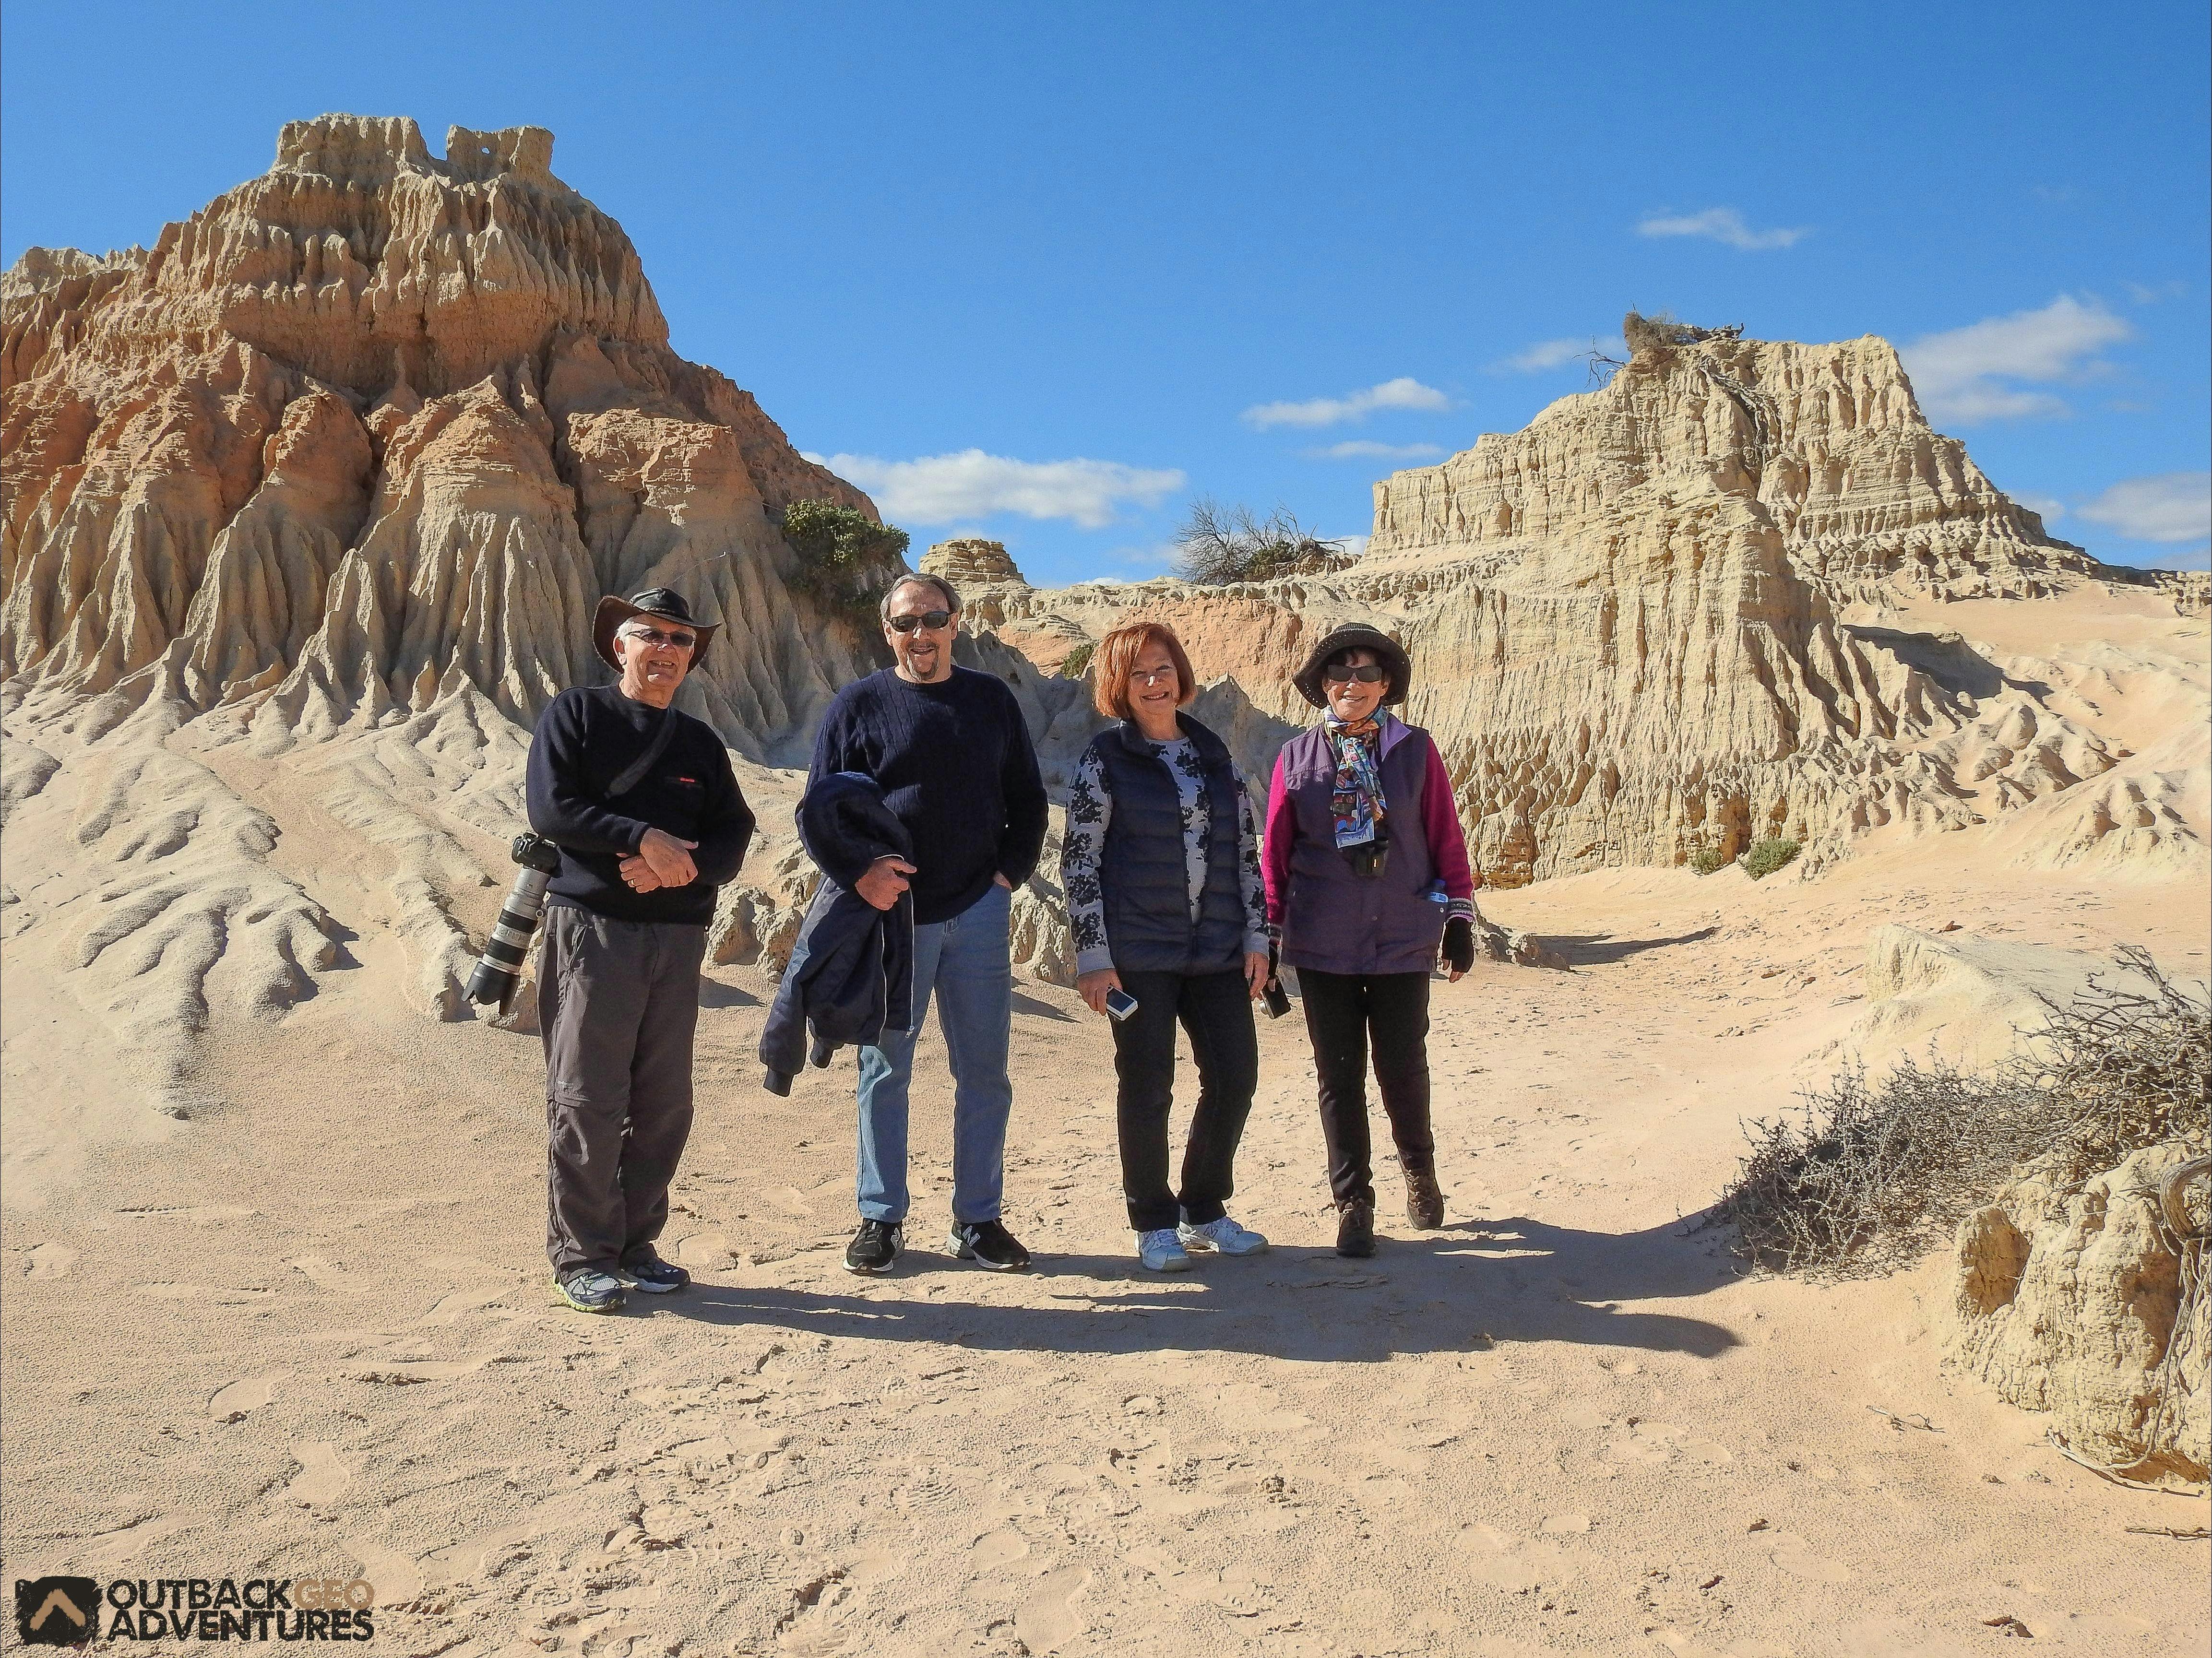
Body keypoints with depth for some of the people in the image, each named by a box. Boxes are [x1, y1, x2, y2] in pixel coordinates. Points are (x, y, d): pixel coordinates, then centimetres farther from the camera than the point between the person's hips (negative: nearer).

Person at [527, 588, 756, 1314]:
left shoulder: (701, 742, 16)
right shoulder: (574, 715, 5)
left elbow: (733, 836, 5)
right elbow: (551, 808, -9)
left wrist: (681, 865, -14)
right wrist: (644, 837, -17)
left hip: (678, 937, 5)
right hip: (592, 927, -4)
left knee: (665, 1104, 6)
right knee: (587, 1099, -3)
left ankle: (636, 1244, 18)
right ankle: (582, 1255, 6)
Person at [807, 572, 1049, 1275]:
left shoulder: (992, 700, 10)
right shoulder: (860, 705, 2)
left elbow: (1027, 799, 14)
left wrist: (1010, 872, 0)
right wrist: (858, 875, -16)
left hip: (979, 911, 2)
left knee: (985, 1073, 6)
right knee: (885, 1071, 6)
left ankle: (979, 1219, 17)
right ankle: (880, 1218, 17)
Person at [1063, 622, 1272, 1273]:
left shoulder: (1214, 754, 11)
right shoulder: (1104, 761, -2)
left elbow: (1246, 850, 12)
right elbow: (1080, 862, -5)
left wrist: (1256, 936, 6)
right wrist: (1093, 958, -10)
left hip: (1217, 950, 4)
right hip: (1140, 951, -4)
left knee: (1236, 1074, 5)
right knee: (1147, 1088, 2)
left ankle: (1204, 1211, 23)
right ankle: (1154, 1225, 18)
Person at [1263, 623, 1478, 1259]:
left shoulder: (1415, 751, 0)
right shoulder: (1296, 759, 1)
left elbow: (1446, 837, 3)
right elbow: (1276, 852, 4)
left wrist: (1460, 919, 2)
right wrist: (1269, 939, 4)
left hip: (1403, 939, 0)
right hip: (1322, 947, 0)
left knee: (1403, 1065, 7)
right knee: (1340, 1075, 6)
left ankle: (1419, 1169, 35)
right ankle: (1353, 1202, 19)